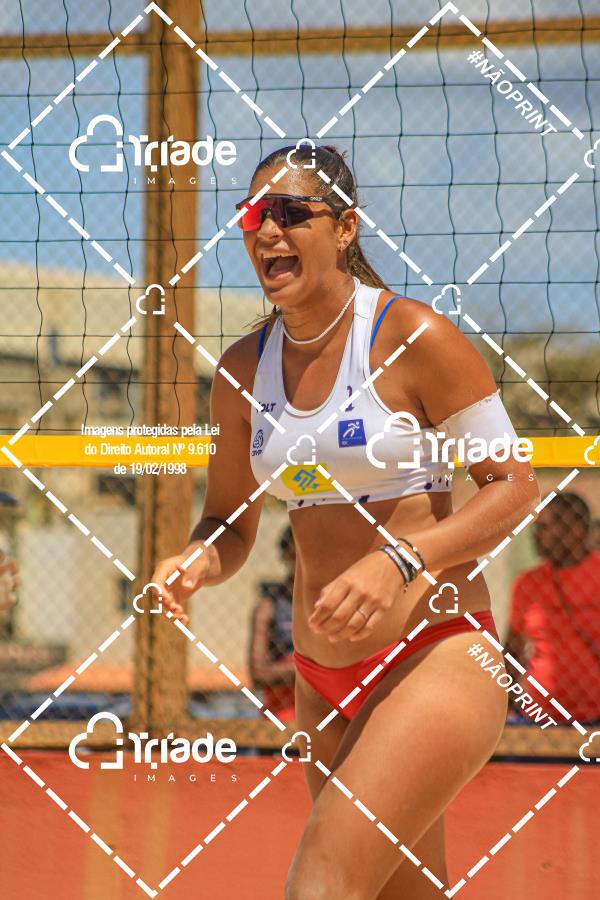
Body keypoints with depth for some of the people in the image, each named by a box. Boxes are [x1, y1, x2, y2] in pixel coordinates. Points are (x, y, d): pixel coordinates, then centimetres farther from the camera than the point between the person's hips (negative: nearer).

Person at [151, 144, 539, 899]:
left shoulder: (414, 336, -11)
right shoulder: (243, 369, 6)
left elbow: (514, 487, -10)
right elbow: (230, 526, 14)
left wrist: (399, 561, -24)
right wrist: (195, 562, -10)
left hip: (436, 658, -6)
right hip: (323, 680, 6)